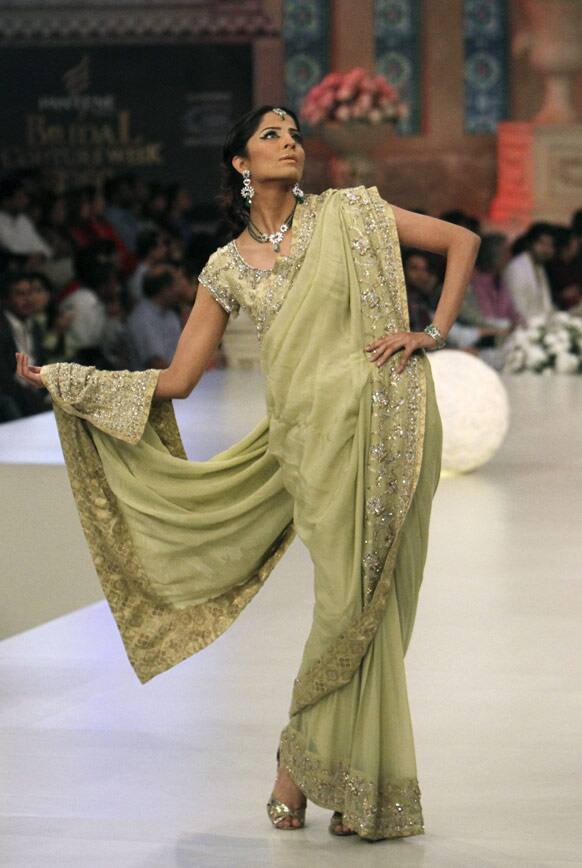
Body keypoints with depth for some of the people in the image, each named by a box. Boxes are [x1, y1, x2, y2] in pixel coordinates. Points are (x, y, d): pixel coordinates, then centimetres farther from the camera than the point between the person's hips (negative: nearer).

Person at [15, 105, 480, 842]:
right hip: (313, 434, 0)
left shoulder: (347, 214, 8)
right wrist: (59, 380, 13)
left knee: (377, 600, -3)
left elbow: (461, 241, 11)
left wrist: (433, 333, 0)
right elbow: (176, 378, 13)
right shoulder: (227, 268, 12)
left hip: (389, 416, 0)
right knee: (350, 599, -10)